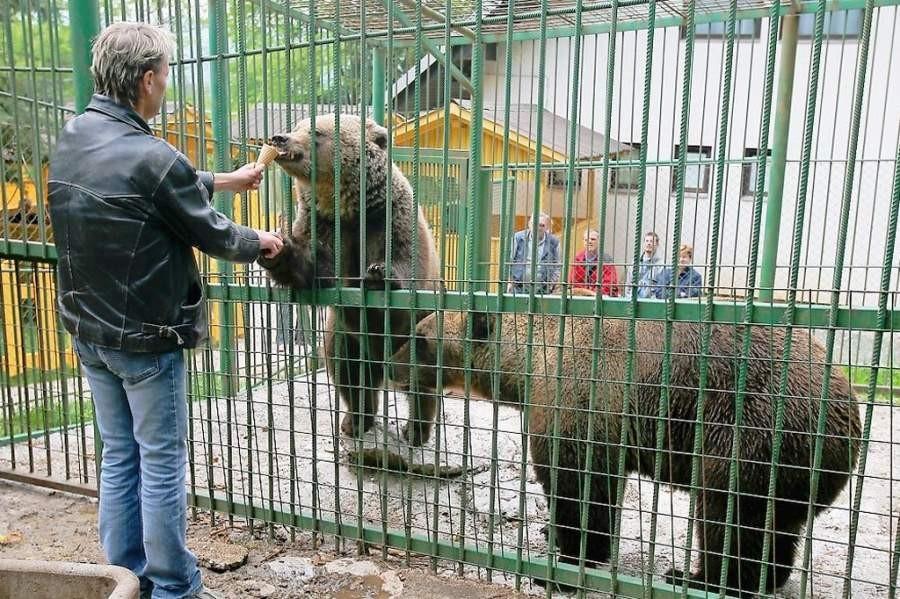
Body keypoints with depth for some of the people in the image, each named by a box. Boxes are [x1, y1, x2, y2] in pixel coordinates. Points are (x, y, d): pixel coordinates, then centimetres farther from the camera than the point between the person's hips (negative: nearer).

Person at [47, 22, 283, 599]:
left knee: (119, 455, 18)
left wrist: (226, 179, 21)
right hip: (146, 339, -7)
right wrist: (261, 242, 8)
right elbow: (213, 233, -11)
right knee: (162, 462, 6)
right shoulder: (152, 158, -23)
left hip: (89, 331, 8)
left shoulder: (72, 139, 2)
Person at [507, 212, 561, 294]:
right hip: (519, 288, 0)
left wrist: (552, 282, -1)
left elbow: (557, 266, 12)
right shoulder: (518, 237, 3)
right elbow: (509, 261, 6)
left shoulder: (553, 242, 5)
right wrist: (509, 281, -1)